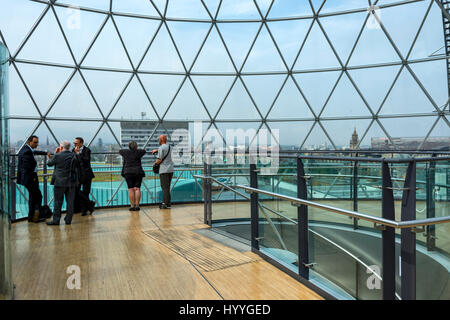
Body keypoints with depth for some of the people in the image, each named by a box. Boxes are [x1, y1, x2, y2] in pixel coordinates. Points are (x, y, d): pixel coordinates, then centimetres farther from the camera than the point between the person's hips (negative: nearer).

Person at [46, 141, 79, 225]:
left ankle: (56, 220, 8)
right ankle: (68, 219, 12)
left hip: (60, 182, -4)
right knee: (70, 202, 8)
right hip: (72, 182, 4)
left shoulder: (58, 156, -10)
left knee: (58, 202, 4)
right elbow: (78, 166, 13)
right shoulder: (74, 156, 3)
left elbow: (49, 163, 5)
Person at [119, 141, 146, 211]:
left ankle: (132, 206, -2)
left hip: (128, 172, 0)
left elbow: (120, 151, 26)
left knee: (130, 189, 0)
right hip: (138, 172, 0)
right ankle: (137, 206, -2)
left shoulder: (125, 152, 5)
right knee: (137, 189, 0)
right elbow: (144, 151, 25)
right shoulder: (139, 152, 4)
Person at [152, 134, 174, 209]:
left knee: (165, 187, -6)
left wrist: (155, 162, 5)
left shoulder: (161, 148, -11)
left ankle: (167, 204, -7)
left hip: (164, 170, -8)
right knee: (167, 187, 14)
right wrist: (156, 150, 25)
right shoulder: (169, 147, 13)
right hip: (170, 169, 8)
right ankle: (165, 202, 18)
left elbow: (159, 160, -15)